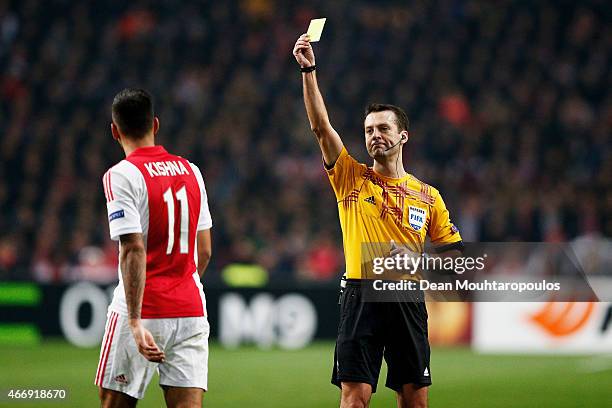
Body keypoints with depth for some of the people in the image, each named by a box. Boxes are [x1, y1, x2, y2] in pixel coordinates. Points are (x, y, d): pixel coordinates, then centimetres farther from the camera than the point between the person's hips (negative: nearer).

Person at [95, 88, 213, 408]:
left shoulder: (121, 176, -8)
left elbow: (134, 250, -18)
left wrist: (135, 322, -23)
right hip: (192, 312, 5)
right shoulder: (191, 172, 11)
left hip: (143, 312, -5)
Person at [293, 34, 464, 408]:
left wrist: (416, 261, -5)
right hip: (362, 296, -2)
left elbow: (454, 254, 14)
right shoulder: (352, 178, 6)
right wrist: (308, 70, -14)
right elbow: (321, 126, -6)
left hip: (408, 302, 2)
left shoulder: (428, 196, 10)